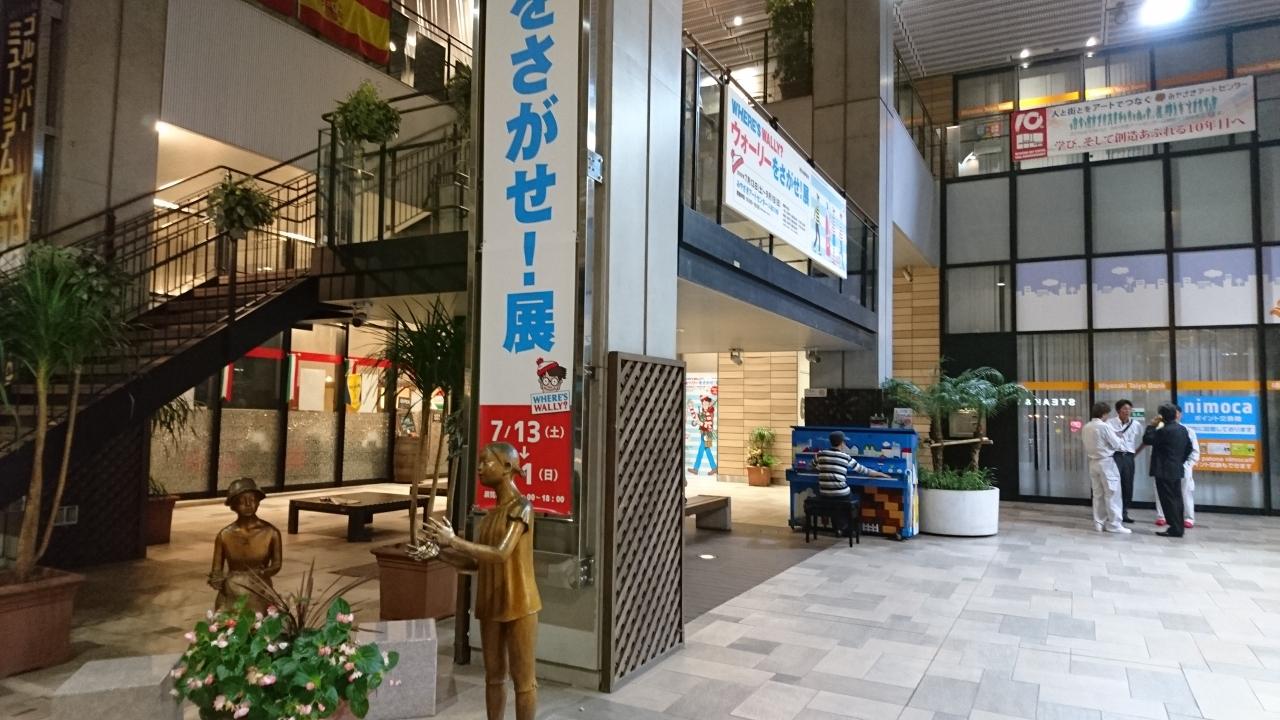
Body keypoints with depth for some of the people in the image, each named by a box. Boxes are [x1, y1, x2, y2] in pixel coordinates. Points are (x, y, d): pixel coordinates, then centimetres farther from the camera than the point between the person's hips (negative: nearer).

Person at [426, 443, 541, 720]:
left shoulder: (521, 507, -14)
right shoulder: (490, 514, 10)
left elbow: (501, 554, -24)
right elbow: (475, 563, 11)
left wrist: (454, 540, -25)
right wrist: (440, 551, -2)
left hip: (518, 605, -7)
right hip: (491, 606, 7)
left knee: (522, 677, 3)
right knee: (493, 675, 15)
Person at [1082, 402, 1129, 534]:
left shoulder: (1086, 427, 6)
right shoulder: (1104, 426, -14)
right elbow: (1116, 444, -8)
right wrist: (1116, 437, 10)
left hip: (1093, 462, 7)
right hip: (1106, 462, -7)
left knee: (1097, 494, 10)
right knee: (1112, 494, -1)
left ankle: (1099, 523, 13)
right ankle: (1114, 524, 1)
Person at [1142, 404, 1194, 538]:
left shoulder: (1164, 430, -19)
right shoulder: (1182, 429, 10)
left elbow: (1146, 440, -15)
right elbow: (1189, 447, 18)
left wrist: (1152, 425, -6)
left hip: (1165, 471, -9)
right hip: (1177, 469, 9)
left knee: (1168, 500, -4)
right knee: (1176, 499, 12)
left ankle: (1175, 529, -3)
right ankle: (1178, 528, 16)